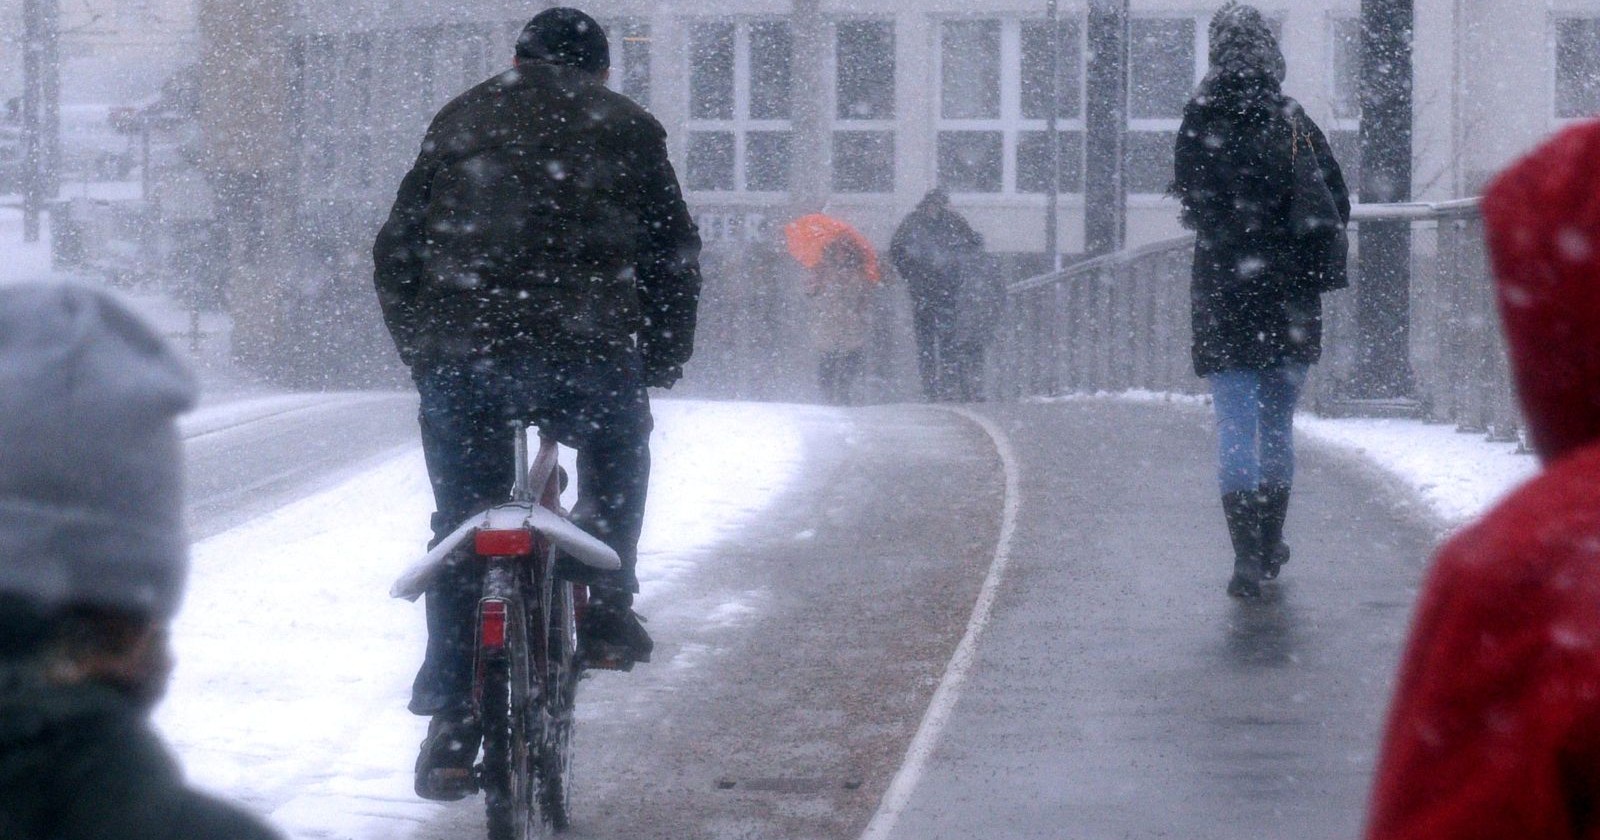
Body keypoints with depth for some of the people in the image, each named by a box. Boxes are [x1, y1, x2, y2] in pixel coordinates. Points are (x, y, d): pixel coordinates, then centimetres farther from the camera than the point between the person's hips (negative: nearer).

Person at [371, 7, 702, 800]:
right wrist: (663, 358, 26)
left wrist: (420, 349, 28)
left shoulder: (459, 121, 20)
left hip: (461, 359, 2)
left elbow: (397, 251, 18)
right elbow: (674, 256, 14)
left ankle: (449, 721, 9)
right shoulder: (626, 127, 15)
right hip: (589, 358, -2)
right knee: (617, 457, 29)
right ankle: (607, 607, 13)